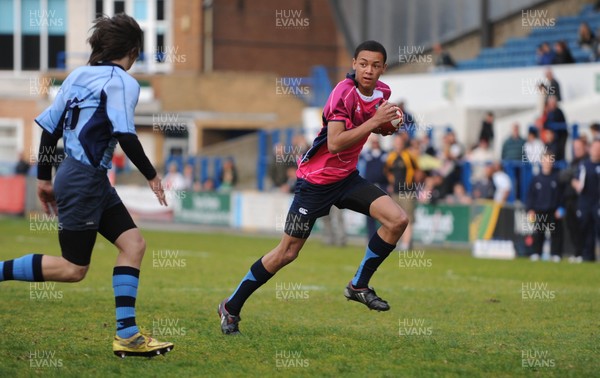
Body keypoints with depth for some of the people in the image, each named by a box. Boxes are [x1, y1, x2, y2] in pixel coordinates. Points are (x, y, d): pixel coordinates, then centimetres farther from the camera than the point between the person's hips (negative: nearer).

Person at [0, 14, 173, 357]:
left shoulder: (78, 76, 12)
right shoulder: (123, 82, -11)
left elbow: (49, 127, 12)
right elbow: (125, 135, -20)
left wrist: (44, 178, 18)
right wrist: (152, 175, -8)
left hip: (94, 180, 9)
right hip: (85, 179, -9)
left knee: (134, 244, 5)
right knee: (73, 269, -2)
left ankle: (127, 334, 0)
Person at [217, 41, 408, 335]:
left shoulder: (382, 92, 0)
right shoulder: (344, 92, -22)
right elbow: (334, 143, -32)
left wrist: (388, 123, 1)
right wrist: (374, 121, -33)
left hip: (346, 178, 7)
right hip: (316, 180, -7)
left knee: (397, 220, -11)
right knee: (287, 252, -2)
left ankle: (359, 285, 5)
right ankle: (231, 306, 12)